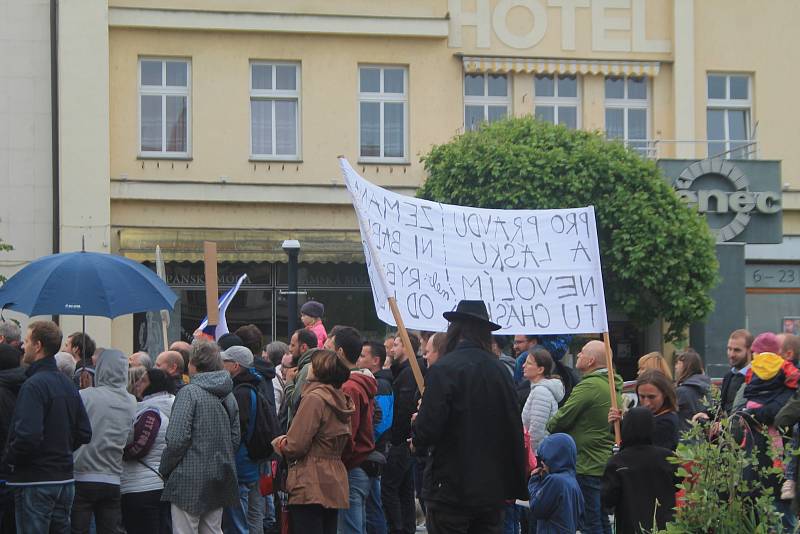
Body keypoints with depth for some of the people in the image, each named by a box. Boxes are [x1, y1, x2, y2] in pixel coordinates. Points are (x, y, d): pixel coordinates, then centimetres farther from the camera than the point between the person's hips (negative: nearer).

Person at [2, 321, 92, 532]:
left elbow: (28, 437, -26)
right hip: (65, 479, 8)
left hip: (35, 483, -8)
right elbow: (84, 433, 14)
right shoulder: (68, 384, 11)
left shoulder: (33, 385, -16)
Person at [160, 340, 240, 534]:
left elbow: (177, 439, -17)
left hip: (190, 481, -7)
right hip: (220, 481, 7)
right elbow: (235, 439, 12)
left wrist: (164, 470, -5)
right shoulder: (228, 396, 10)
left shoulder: (189, 392, -12)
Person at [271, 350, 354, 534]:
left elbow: (295, 447, -17)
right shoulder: (341, 400, 13)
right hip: (335, 483, 9)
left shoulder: (314, 398, -13)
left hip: (311, 486, -9)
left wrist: (279, 443, 6)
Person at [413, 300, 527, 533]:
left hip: (451, 490, -5)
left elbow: (428, 430, -18)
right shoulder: (500, 370, 5)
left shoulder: (444, 369, -13)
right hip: (492, 489, 5)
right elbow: (515, 430, 9)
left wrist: (417, 437, 7)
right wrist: (515, 486, 17)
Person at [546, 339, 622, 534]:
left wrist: (550, 425, 6)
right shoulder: (612, 386, 13)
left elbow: (562, 418, -16)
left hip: (587, 466, -9)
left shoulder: (589, 386, -17)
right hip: (605, 465, 9)